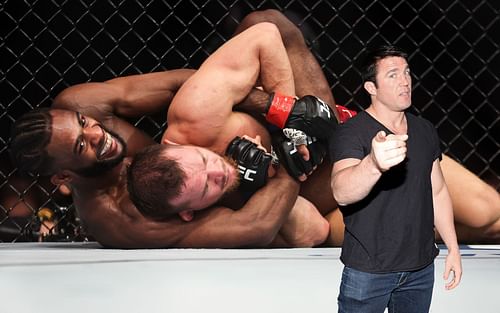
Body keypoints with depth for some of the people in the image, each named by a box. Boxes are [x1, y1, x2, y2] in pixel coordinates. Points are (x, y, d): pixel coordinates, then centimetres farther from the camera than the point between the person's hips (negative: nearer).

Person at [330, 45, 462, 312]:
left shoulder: (425, 131, 6)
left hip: (421, 268, 5)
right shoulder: (350, 133, -15)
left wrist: (453, 248, 10)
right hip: (368, 271, -5)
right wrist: (374, 164, -54)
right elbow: (341, 193, -34)